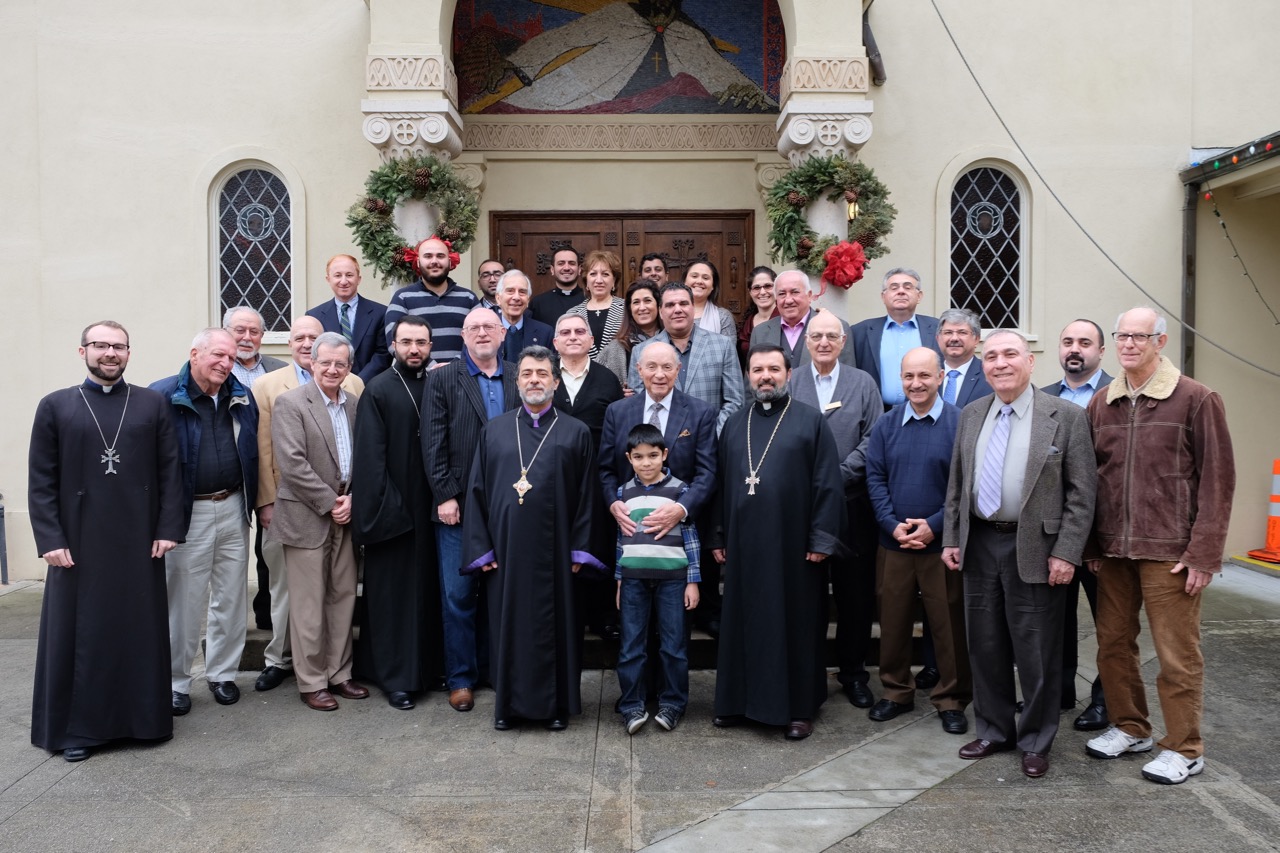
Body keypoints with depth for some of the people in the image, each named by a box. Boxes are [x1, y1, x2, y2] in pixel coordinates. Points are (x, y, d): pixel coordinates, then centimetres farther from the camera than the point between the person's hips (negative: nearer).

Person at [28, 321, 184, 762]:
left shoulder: (152, 404, 5)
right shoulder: (55, 406, 4)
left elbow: (170, 471, 2)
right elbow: (41, 481, 1)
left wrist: (168, 528, -4)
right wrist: (50, 539, -7)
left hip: (140, 542, 0)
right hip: (78, 543, 0)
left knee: (142, 631, 8)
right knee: (78, 636, 8)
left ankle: (144, 717, 22)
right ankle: (76, 728, 21)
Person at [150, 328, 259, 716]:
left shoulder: (241, 396, 6)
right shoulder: (163, 396, -9)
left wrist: (257, 501, 7)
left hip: (233, 509, 4)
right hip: (187, 514, -4)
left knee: (230, 598, 12)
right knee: (183, 602, 6)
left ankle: (222, 673, 27)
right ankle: (176, 681, 21)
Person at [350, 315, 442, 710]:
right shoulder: (378, 391, -5)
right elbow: (370, 456, -8)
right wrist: (382, 510, -13)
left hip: (431, 508, 4)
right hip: (393, 510, -4)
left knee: (429, 589, 11)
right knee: (393, 593, 3)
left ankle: (429, 666, 24)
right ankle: (396, 678, 14)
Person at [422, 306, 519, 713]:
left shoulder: (520, 379, 7)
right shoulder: (443, 380, 3)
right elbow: (433, 444, -3)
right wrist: (445, 495, -9)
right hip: (459, 506, -1)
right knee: (458, 595, 4)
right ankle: (460, 678, 17)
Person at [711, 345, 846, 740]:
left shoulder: (810, 420, -1)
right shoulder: (734, 425, 12)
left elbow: (828, 483, -5)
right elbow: (721, 484, 13)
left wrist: (822, 538, -10)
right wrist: (718, 537, 9)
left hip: (793, 543, -3)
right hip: (743, 543, 4)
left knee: (795, 623, 5)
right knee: (744, 621, 10)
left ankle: (799, 707, 17)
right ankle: (739, 699, 23)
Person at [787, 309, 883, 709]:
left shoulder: (863, 383, 8)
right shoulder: (789, 383, 7)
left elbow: (873, 439, -1)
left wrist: (840, 475, -12)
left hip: (850, 500, 0)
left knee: (855, 589, 5)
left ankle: (854, 671, 20)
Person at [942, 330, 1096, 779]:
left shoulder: (1065, 416, -5)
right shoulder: (971, 415, 9)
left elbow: (1081, 492, -7)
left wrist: (1066, 553, -13)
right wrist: (951, 538, 7)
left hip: (1034, 549, -4)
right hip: (979, 544, 5)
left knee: (1035, 652, 5)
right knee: (985, 646, 13)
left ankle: (1035, 741, 23)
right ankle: (994, 731, 29)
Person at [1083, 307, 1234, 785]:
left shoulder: (1196, 400, -4)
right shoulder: (1101, 404, 9)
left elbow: (1217, 480, -6)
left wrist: (1204, 552, -10)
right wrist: (1091, 543, 7)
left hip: (1169, 552, -4)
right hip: (1112, 550, 5)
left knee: (1177, 654, 3)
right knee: (1113, 644, 11)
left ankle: (1184, 749, 18)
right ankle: (1129, 728, 29)